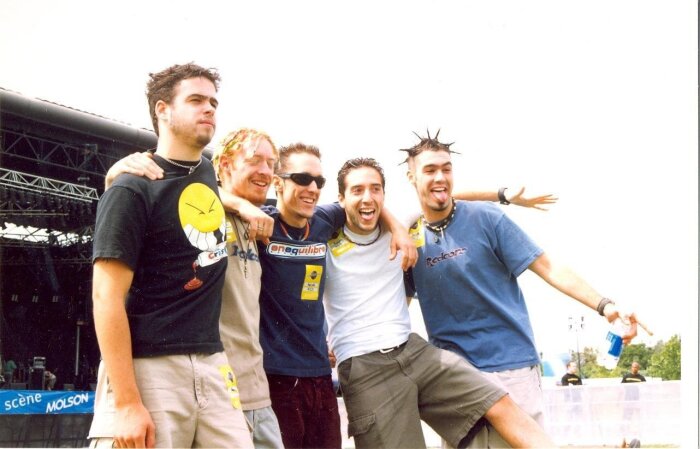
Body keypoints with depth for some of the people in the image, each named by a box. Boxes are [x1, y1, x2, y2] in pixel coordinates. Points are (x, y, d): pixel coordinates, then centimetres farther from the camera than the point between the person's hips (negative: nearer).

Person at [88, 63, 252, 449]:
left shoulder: (209, 175, 14)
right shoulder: (133, 190, -8)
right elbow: (107, 297, -14)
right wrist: (125, 402, -20)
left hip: (212, 364, 7)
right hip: (149, 368, -6)